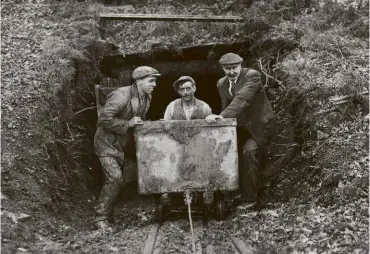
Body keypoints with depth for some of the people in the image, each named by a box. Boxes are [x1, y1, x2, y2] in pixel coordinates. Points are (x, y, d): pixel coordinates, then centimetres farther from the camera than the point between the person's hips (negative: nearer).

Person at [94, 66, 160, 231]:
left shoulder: (146, 97, 2)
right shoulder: (122, 95, -25)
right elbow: (104, 118, -28)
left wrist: (140, 124, -3)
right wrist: (127, 124, -25)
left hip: (125, 142, 8)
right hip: (108, 142, -8)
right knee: (115, 178, -16)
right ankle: (101, 218, -3)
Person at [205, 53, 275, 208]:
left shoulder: (252, 76, -19)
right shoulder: (222, 83, 2)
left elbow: (242, 99, -34)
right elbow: (226, 106, 9)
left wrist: (222, 116, -45)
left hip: (258, 124, -6)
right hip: (239, 126, 7)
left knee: (249, 151, -22)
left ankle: (249, 198, -12)